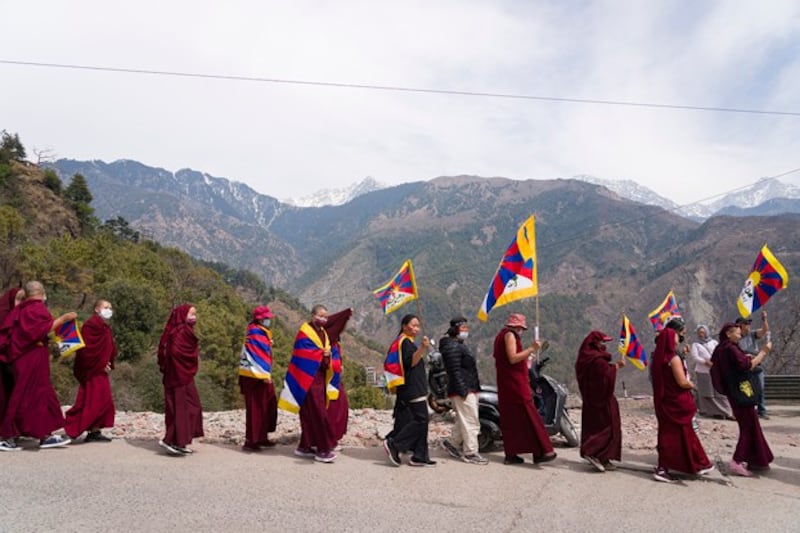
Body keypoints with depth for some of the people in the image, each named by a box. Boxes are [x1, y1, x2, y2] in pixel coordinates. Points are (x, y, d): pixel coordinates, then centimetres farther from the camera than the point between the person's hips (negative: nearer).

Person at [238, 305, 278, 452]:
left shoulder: (262, 333, 15)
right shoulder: (254, 334, -14)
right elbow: (256, 356, -21)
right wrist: (264, 375, -22)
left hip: (262, 375, 10)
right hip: (255, 376, -10)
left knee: (269, 406, 13)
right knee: (255, 409, -5)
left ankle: (262, 437, 23)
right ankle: (250, 441, 1)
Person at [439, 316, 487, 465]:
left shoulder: (460, 345, 20)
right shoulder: (452, 346, -14)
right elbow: (455, 371, -21)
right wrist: (463, 391, -24)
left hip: (469, 389, 11)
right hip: (462, 390, -11)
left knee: (463, 421, 17)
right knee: (471, 422, -6)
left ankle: (452, 442, 28)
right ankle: (470, 453, 2)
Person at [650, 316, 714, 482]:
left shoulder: (660, 356, 3)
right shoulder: (674, 358, -19)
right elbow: (683, 382, -20)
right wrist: (692, 384, -1)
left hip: (665, 401, 7)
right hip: (677, 402, -7)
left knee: (667, 433, 12)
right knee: (682, 435, 6)